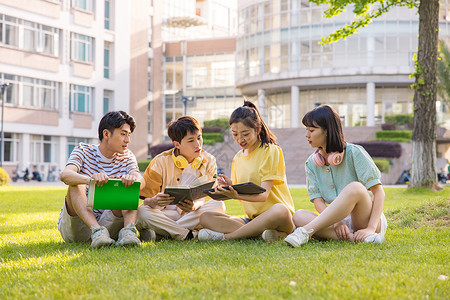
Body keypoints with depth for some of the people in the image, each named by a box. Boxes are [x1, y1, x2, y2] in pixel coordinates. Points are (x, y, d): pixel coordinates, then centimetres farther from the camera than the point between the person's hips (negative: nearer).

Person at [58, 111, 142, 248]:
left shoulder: (126, 157, 5)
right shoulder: (83, 151, -3)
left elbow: (140, 181, -17)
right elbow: (65, 175, -25)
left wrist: (133, 178, -43)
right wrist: (91, 179, -48)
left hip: (108, 222, 2)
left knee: (129, 187, -18)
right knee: (77, 186, -27)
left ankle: (128, 230, -39)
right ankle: (97, 231, -43)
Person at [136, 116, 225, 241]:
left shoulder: (208, 161, 1)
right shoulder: (161, 162, -6)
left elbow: (203, 198, -4)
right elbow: (147, 200, -7)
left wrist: (194, 206, -30)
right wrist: (154, 202, -34)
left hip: (191, 215, 3)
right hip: (164, 213, -2)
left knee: (219, 205, -27)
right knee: (141, 212, -32)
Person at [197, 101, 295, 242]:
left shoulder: (271, 151, -4)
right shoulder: (237, 158, 16)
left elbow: (263, 195, -14)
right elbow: (240, 194, 14)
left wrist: (237, 195, -32)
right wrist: (230, 187, -9)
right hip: (251, 218, 6)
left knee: (280, 210, -41)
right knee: (205, 217, -14)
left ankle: (225, 236, -29)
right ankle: (260, 233, -30)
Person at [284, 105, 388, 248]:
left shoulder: (353, 153, -7)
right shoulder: (312, 163, 7)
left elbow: (379, 192, -11)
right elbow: (318, 201, -2)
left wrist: (371, 228, -24)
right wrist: (336, 222, -23)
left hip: (366, 219, -4)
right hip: (338, 219, 4)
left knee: (354, 188, -33)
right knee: (299, 216, -23)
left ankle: (306, 231, -36)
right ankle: (352, 238, -37)